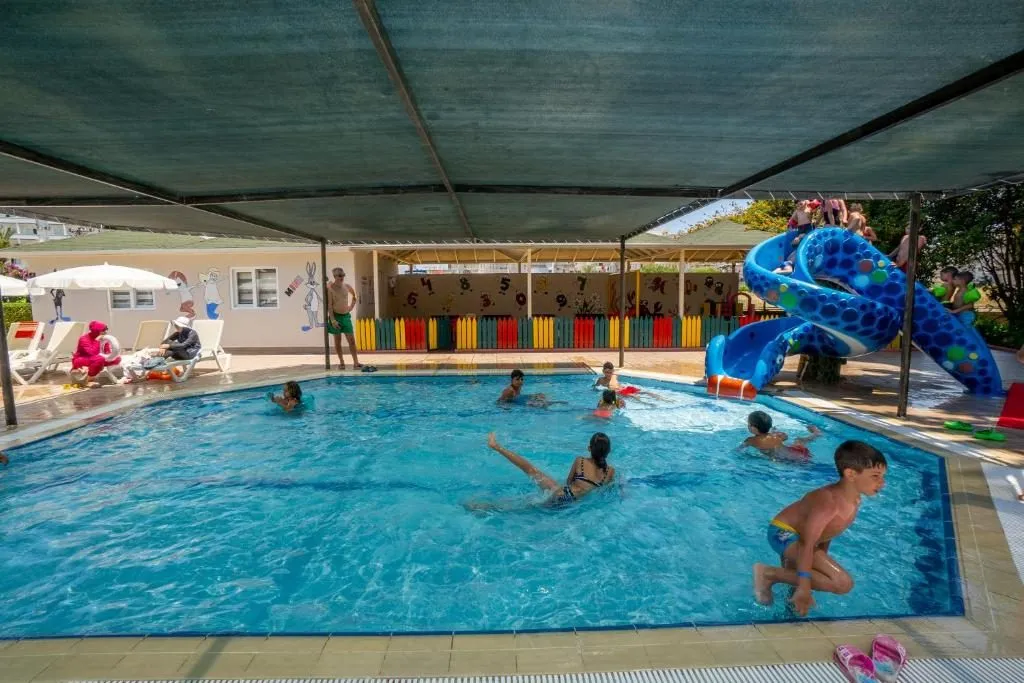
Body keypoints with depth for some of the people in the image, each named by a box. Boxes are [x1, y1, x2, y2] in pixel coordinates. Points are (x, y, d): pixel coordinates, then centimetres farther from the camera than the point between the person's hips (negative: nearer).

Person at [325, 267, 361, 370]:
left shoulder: (347, 286, 4)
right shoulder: (330, 288, -10)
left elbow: (354, 296, 25)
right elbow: (329, 305, -14)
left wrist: (351, 306, 13)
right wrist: (332, 320, -20)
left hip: (346, 316, 4)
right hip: (336, 316, -4)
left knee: (352, 341, 0)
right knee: (337, 341, 5)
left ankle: (356, 362, 1)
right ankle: (341, 362, 13)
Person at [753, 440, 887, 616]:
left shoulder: (854, 500, -1)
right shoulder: (829, 501, -31)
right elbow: (807, 544, -34)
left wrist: (822, 564, 23)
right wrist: (804, 587, -34)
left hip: (796, 535, 10)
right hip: (784, 534, -10)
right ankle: (769, 573, -14)